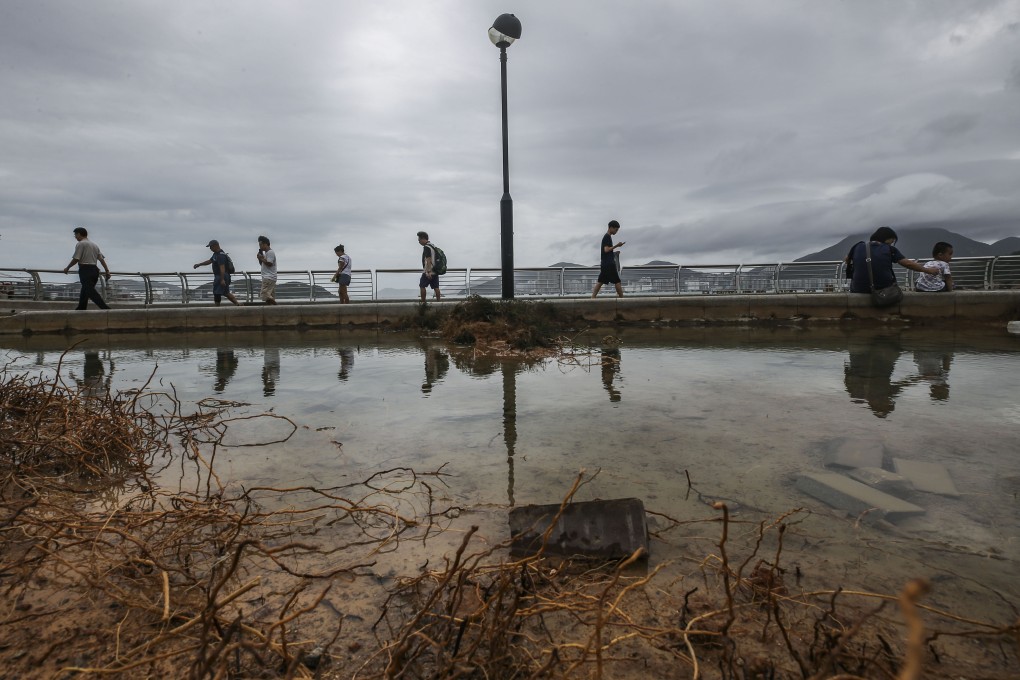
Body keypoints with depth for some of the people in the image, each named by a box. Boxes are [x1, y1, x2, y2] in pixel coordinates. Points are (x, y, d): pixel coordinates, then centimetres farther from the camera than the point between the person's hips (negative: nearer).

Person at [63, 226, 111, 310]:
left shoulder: (80, 244, -4)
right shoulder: (94, 245, 19)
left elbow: (76, 259, -10)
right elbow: (102, 259, 11)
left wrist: (67, 268, 4)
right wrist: (107, 271, 7)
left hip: (85, 270, -8)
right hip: (95, 270, 8)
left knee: (90, 291, -14)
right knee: (84, 291, 16)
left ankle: (106, 308, -28)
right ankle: (80, 309, 21)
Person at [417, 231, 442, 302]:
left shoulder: (426, 247, -13)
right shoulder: (433, 246, 17)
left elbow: (428, 260, -22)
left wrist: (428, 272, -26)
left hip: (428, 271, -9)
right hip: (435, 270, 9)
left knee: (422, 286, 0)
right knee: (436, 287, 5)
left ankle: (423, 302, 1)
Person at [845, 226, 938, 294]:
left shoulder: (858, 247, 1)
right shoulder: (889, 249, -1)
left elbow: (847, 261, 17)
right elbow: (908, 263, 3)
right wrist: (927, 270, 16)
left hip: (859, 291, 0)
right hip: (884, 290, 0)